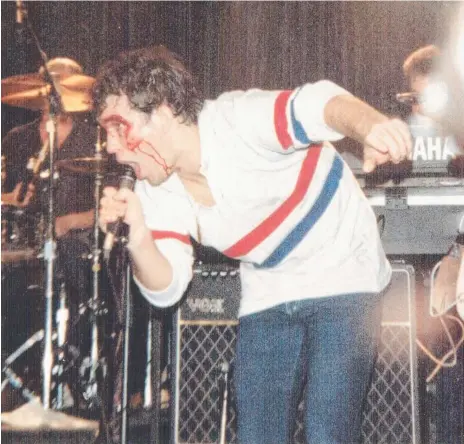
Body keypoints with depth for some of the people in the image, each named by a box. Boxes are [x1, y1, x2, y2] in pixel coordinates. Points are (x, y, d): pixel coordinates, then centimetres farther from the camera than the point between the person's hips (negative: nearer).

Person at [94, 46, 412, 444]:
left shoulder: (238, 121, -26)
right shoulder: (155, 193, -6)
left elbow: (321, 102, -44)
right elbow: (166, 289, -7)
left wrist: (372, 127, -66)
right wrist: (137, 239, -28)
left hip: (342, 279, -6)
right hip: (268, 298, 6)